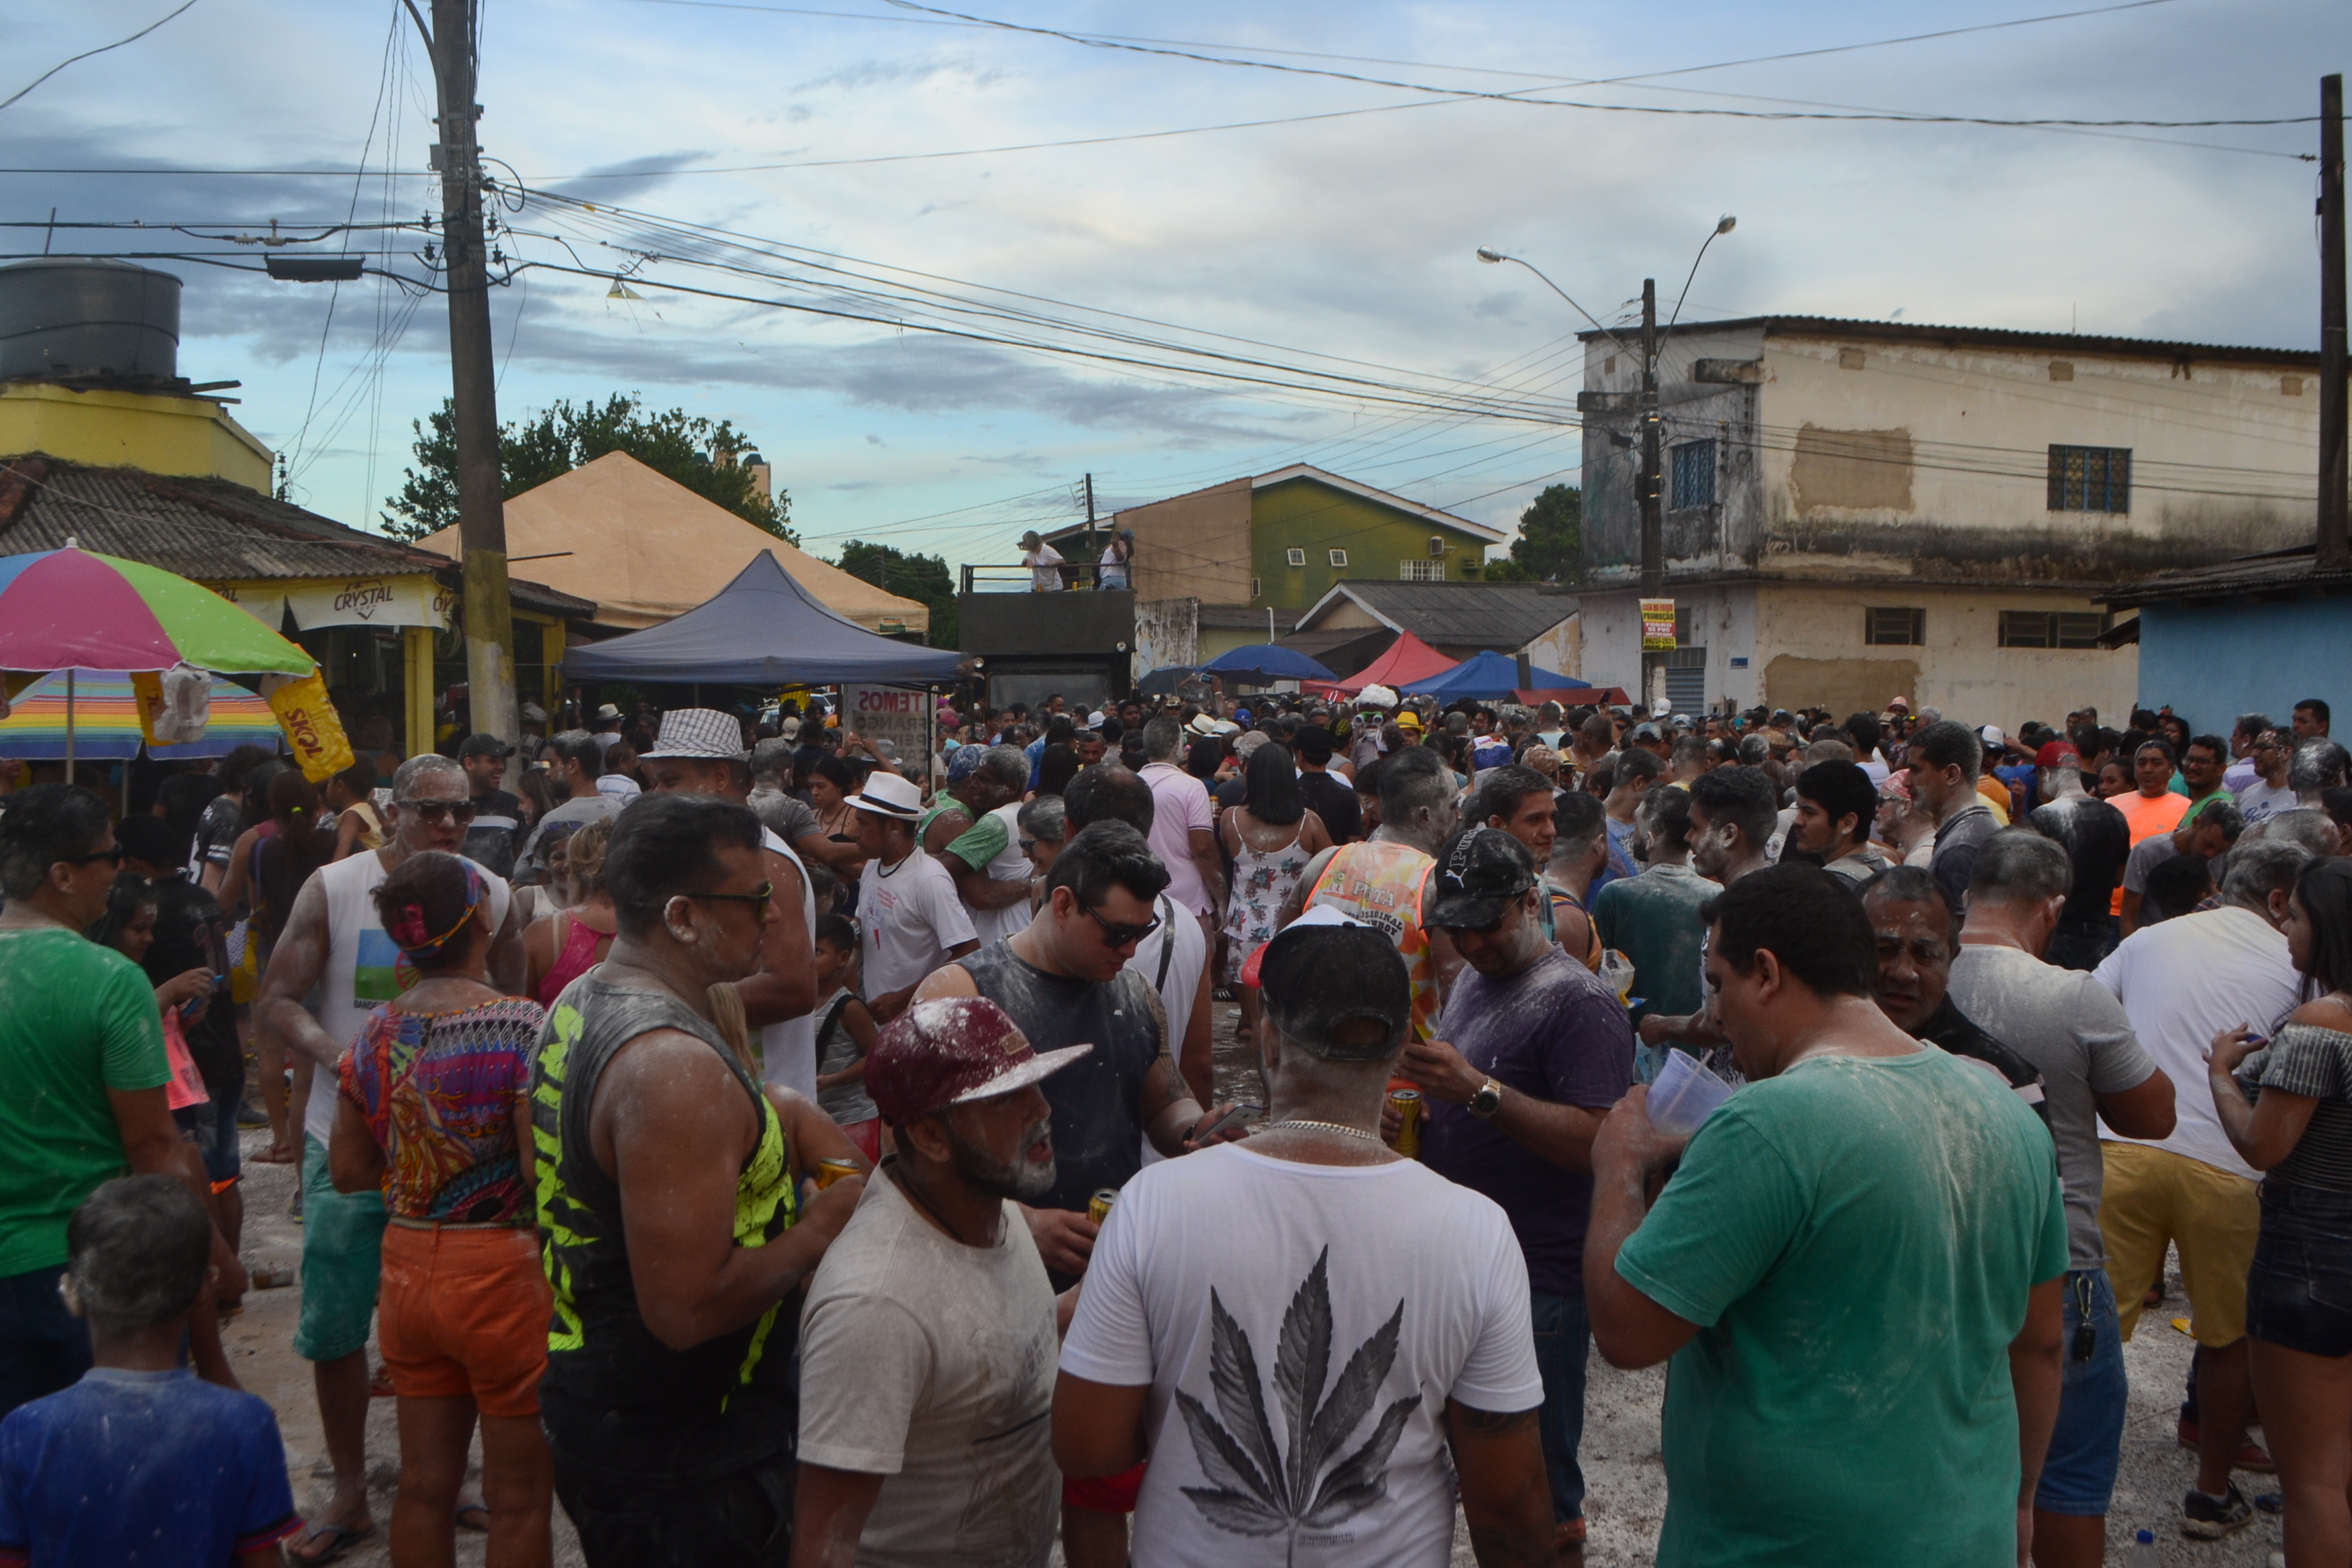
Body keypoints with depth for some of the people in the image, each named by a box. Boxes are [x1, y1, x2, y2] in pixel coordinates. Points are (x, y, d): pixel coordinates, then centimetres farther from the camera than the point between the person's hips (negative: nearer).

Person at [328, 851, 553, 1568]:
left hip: (407, 1267, 6)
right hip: (501, 1270, -6)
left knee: (424, 1482, 18)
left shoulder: (376, 1031, 2)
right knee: (518, 1494, 8)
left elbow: (347, 1170, 10)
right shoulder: (522, 1027, -17)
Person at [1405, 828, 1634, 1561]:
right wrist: (1420, 1092, 5)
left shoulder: (1579, 1001, -16)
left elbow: (1596, 1141, -25)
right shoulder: (1472, 980, 12)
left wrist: (1479, 1090, -30)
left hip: (1537, 1286, -8)